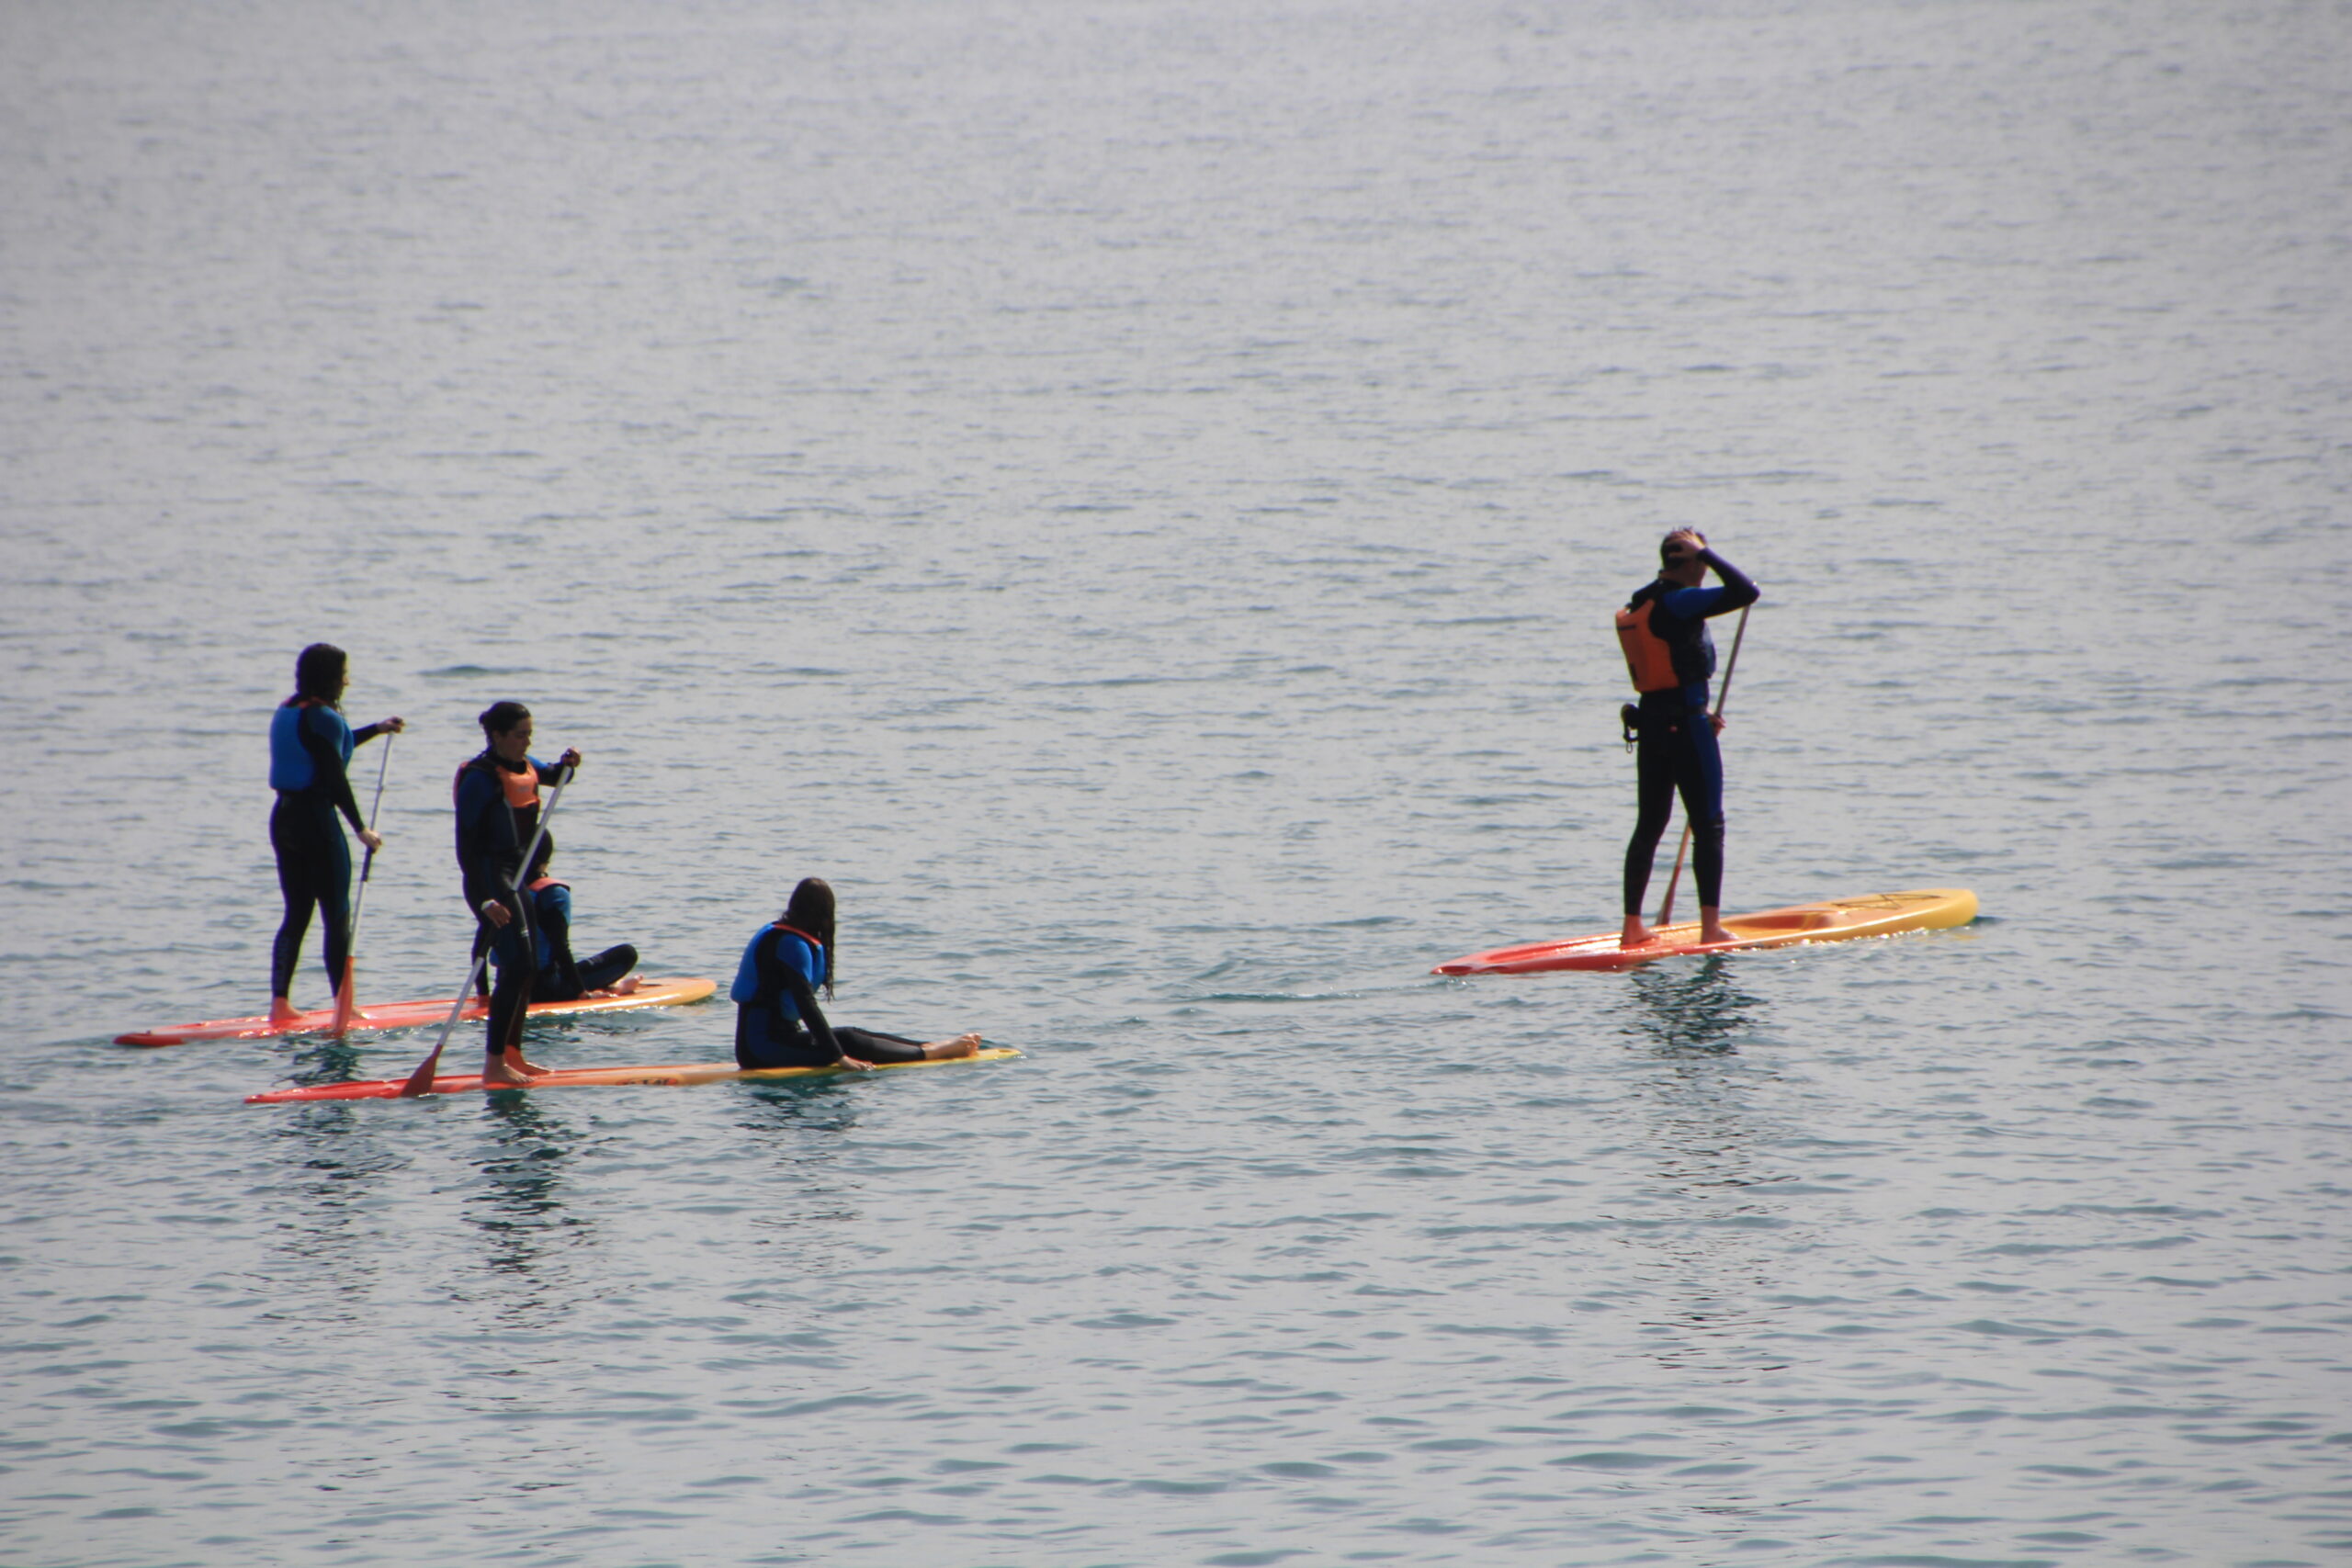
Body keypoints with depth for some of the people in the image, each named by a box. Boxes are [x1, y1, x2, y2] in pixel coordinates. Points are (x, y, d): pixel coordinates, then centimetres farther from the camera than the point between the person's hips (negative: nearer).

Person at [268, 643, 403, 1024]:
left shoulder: (286, 712, 13)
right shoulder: (322, 717, -15)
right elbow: (336, 778, -17)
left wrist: (376, 729, 35)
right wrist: (361, 829, -12)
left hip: (284, 817, 8)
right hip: (316, 820, -8)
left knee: (296, 914, 12)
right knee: (337, 916, -1)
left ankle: (280, 1002, 6)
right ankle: (343, 1005, 0)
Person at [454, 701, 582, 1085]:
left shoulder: (525, 766, 8)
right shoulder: (480, 778, -17)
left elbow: (552, 777, 31)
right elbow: (467, 845, -20)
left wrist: (566, 765, 6)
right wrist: (486, 900, -26)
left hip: (515, 878, 9)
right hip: (489, 879, -9)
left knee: (527, 970, 13)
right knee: (517, 966, -17)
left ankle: (512, 1055, 24)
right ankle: (494, 1064, -18)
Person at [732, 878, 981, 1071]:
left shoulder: (775, 934, 16)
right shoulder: (792, 944, -16)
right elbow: (806, 1004, -22)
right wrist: (838, 1056, -23)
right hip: (764, 1046, -10)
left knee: (852, 1036, 7)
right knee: (849, 1043, -10)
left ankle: (931, 1047, 5)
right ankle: (931, 1053, -6)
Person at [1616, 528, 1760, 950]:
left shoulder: (1640, 604, 13)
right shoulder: (1679, 602, -14)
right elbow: (1746, 592, -22)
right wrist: (1705, 553, -12)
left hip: (1650, 721, 8)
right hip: (1685, 723, -8)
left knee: (1649, 825, 12)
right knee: (1708, 825, -3)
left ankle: (1633, 926, 13)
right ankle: (1711, 927, -6)